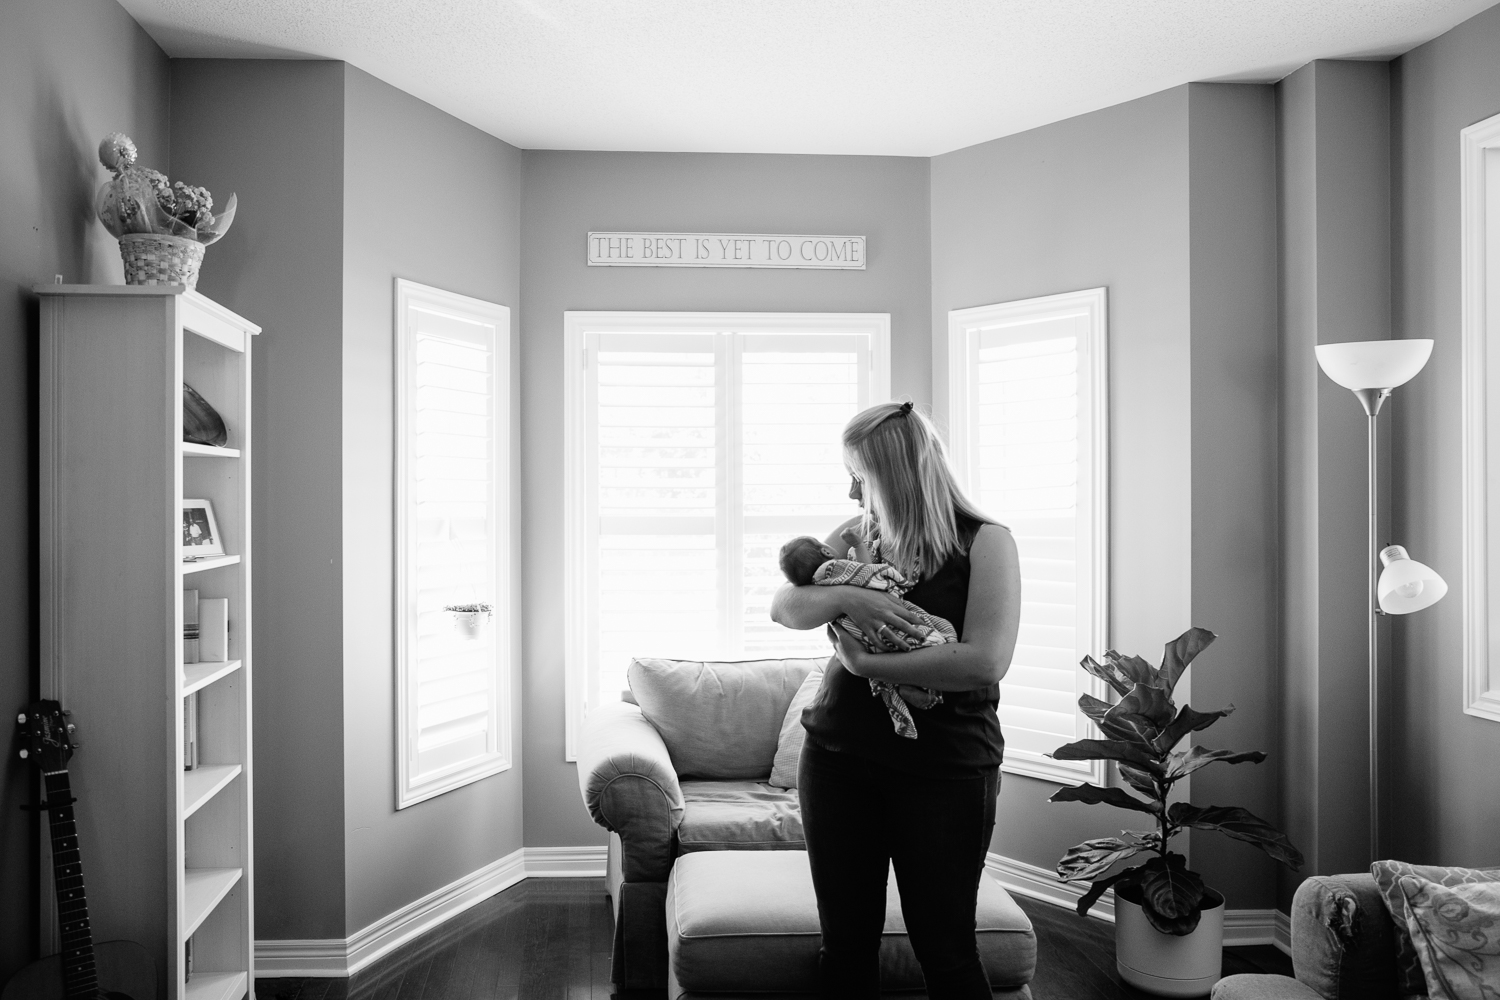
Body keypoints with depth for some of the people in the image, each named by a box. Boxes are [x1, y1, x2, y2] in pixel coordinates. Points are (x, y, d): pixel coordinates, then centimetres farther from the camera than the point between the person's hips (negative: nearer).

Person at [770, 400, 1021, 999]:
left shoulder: (984, 543, -7)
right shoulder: (855, 535, 7)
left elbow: (986, 660, -19)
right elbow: (782, 607, 2)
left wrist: (867, 664, -18)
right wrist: (841, 596, -18)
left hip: (944, 769, -4)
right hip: (839, 758, 5)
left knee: (945, 949, 5)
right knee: (845, 944, 13)